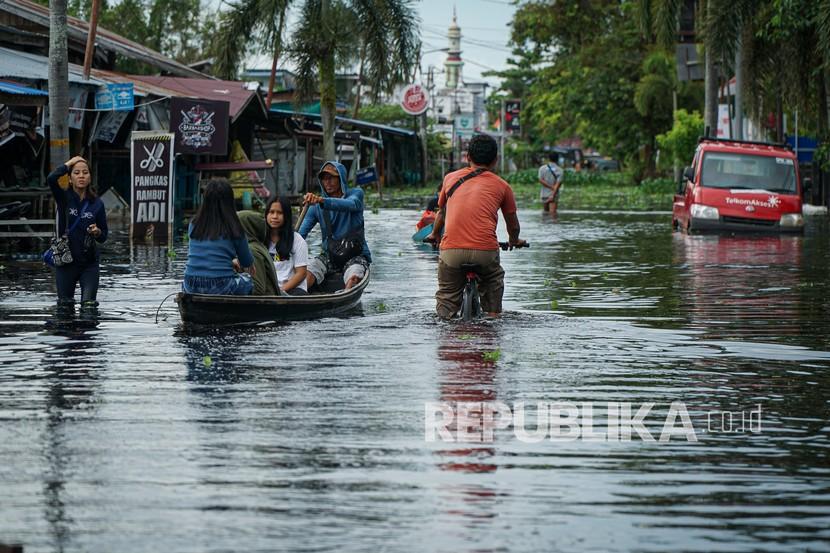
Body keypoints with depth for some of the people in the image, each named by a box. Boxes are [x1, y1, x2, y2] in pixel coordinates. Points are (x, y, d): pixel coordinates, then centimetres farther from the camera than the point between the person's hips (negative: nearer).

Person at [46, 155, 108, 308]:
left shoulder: (96, 203, 1)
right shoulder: (64, 198, -2)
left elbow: (103, 237, 8)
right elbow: (51, 179, -23)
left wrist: (97, 232, -15)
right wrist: (69, 164, -9)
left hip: (89, 262, 1)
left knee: (89, 304, -7)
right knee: (65, 304, 9)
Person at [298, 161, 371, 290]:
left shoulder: (355, 193, -2)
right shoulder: (317, 207, 5)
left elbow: (351, 204, -28)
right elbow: (301, 234, -5)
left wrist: (321, 201, -45)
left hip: (356, 254, -2)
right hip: (329, 254, 2)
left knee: (353, 278, -34)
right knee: (307, 272, -27)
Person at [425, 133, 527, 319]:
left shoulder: (451, 178, 17)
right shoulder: (502, 186, 13)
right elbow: (513, 225, 25)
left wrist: (434, 235, 52)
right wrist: (514, 241, 46)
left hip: (451, 250, 0)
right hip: (485, 251, 0)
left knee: (447, 296, 15)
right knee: (494, 283, 27)